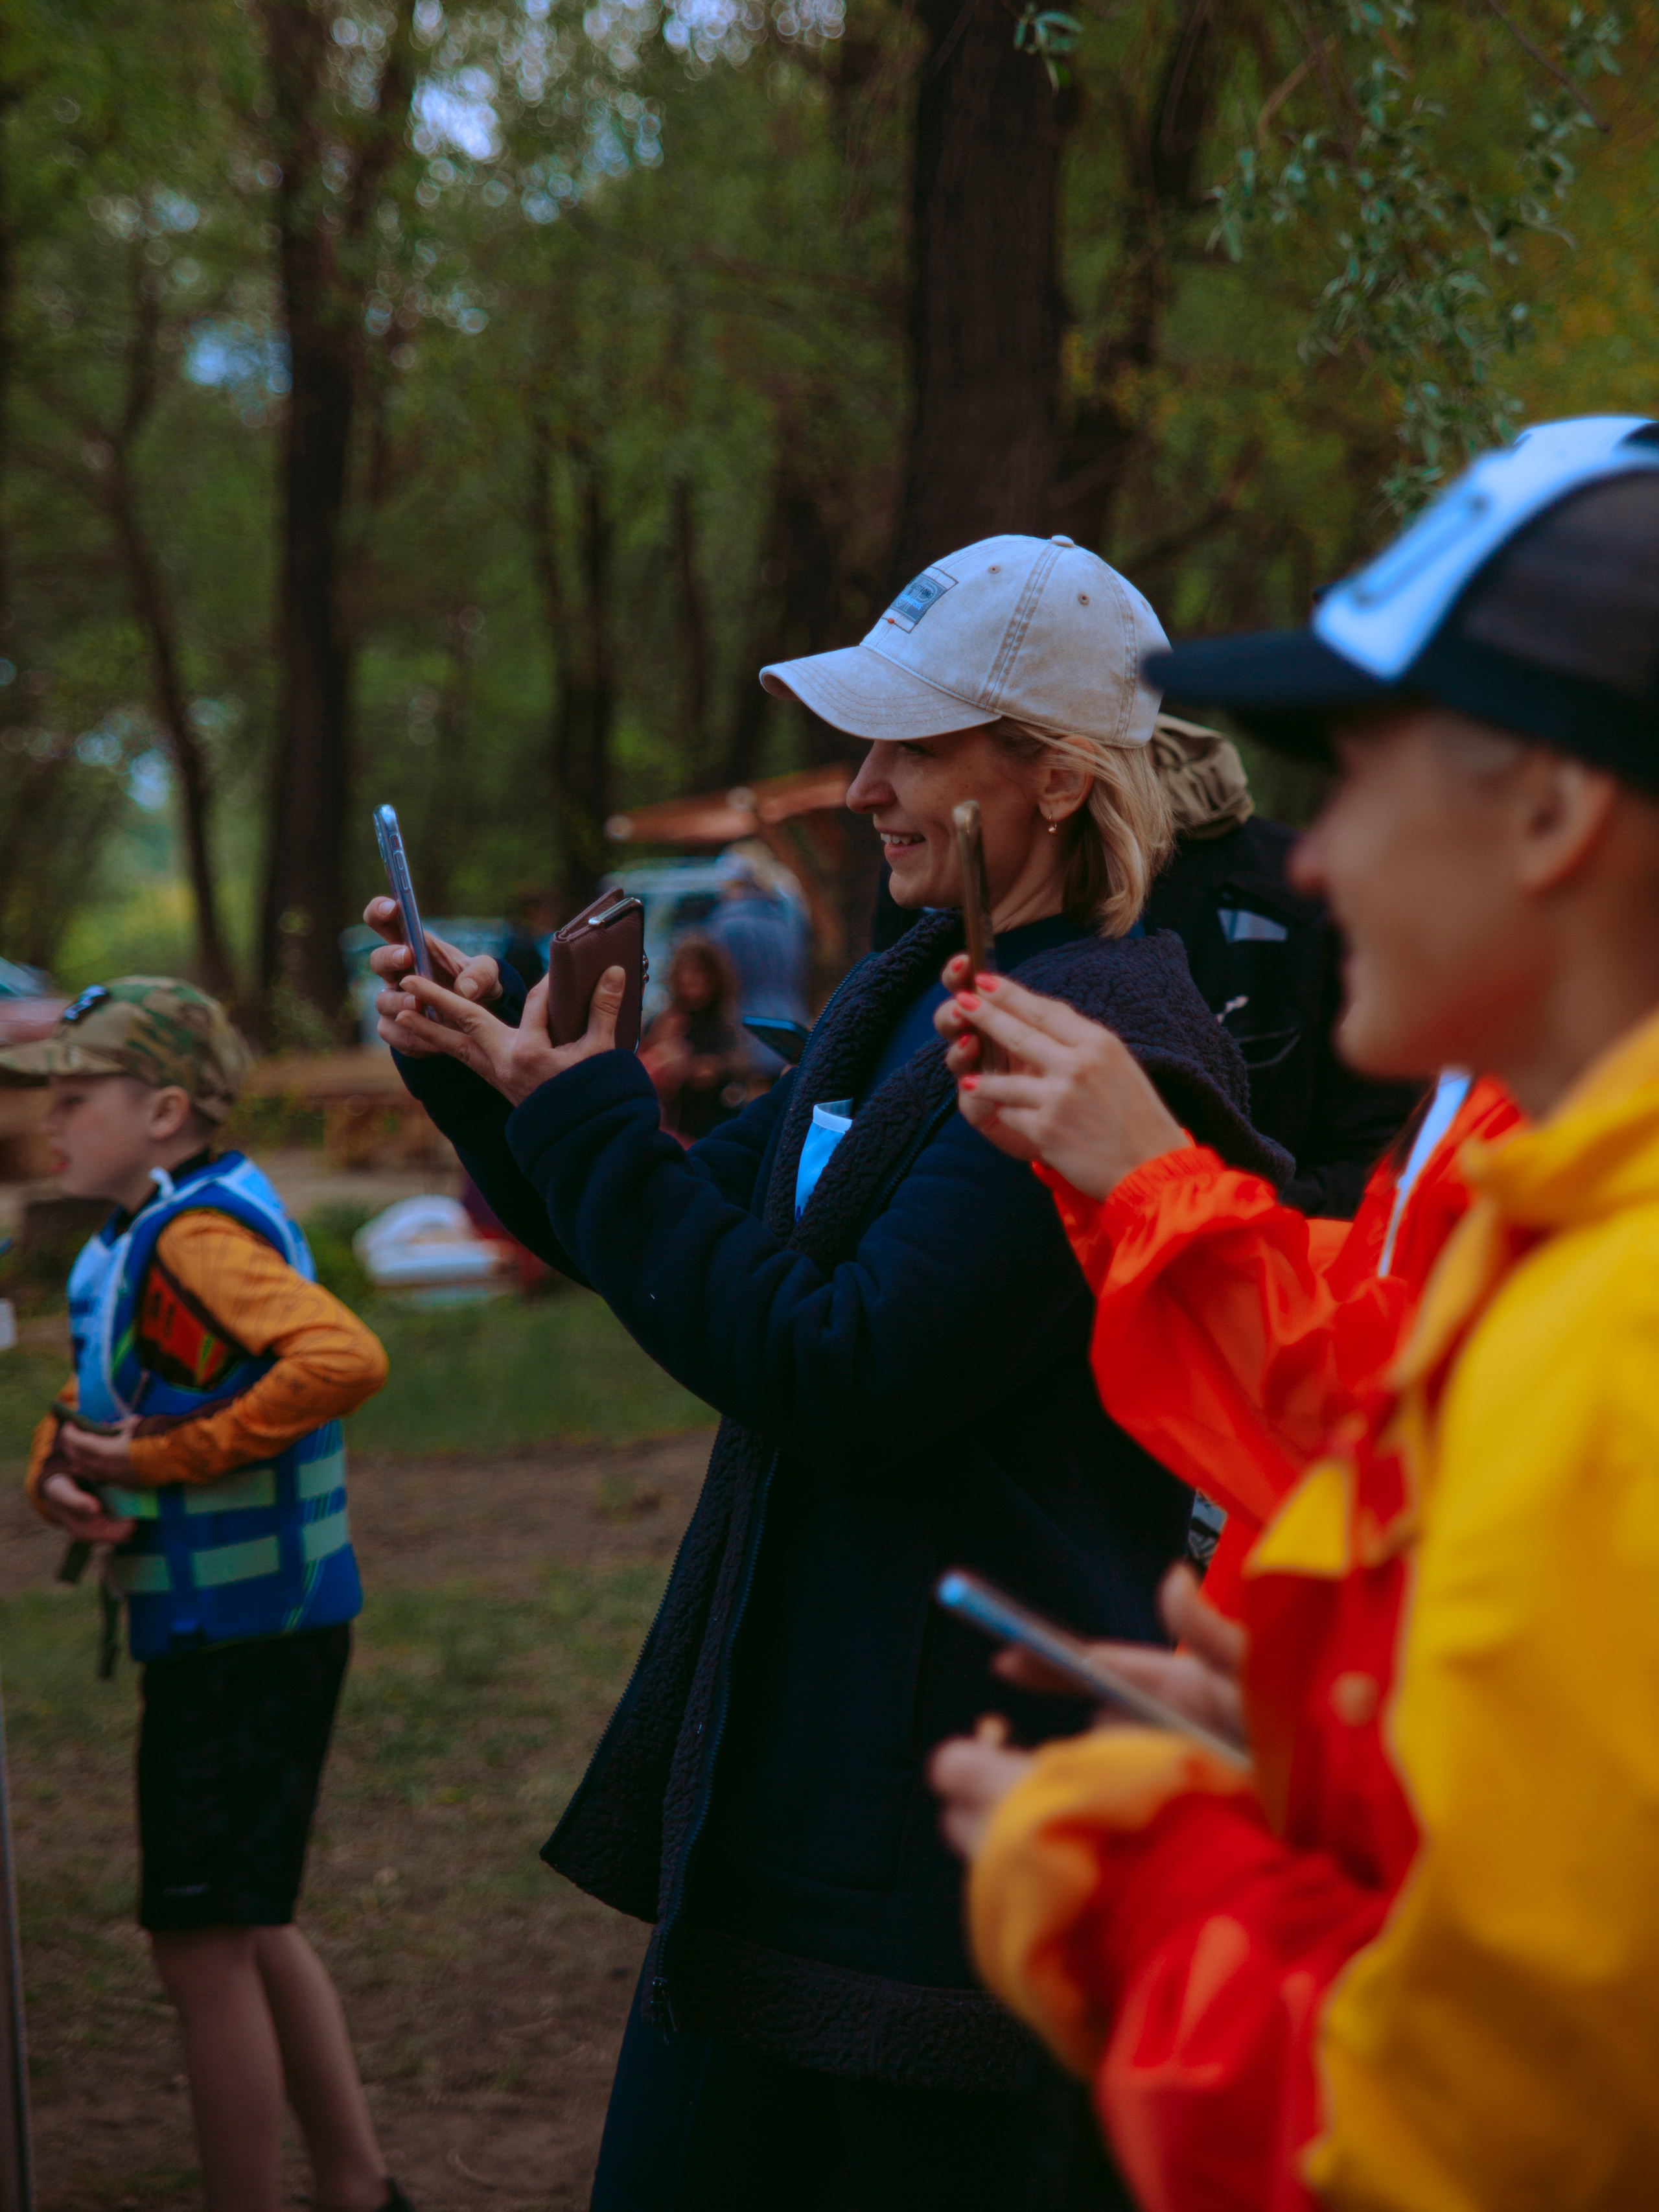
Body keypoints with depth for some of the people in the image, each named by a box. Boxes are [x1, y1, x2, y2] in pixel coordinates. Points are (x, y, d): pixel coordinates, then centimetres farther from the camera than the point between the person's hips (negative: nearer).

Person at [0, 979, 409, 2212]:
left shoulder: (201, 1233, -20)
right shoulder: (138, 1238, 11)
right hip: (215, 1627, 10)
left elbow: (345, 1360, -35)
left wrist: (163, 1458, -26)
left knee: (203, 1948, -3)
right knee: (248, 1929, 19)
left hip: (245, 1633, -10)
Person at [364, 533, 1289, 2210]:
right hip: (789, 1775, 9)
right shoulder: (912, 998, 12)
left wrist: (585, 1122, -17)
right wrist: (478, 1074, 6)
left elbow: (845, 1376, -23)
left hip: (952, 1803, -9)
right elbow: (708, 1241, 21)